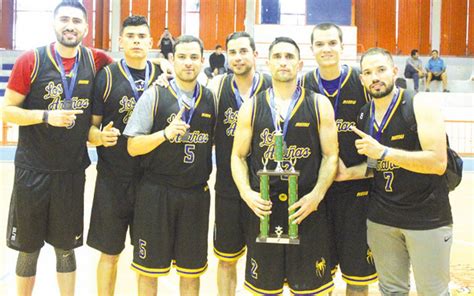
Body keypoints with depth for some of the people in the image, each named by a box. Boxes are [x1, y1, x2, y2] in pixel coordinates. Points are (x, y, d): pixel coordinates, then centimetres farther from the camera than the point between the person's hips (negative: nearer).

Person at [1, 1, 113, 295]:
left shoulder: (95, 60, 0)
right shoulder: (31, 60, -6)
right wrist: (47, 116, -21)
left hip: (73, 171, 2)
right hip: (32, 170, -1)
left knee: (66, 248, 13)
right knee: (28, 249, 11)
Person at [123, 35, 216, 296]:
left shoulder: (211, 99, 6)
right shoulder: (154, 95, -4)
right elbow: (133, 147, -8)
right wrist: (166, 134, -22)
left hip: (196, 195, 3)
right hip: (156, 193, -3)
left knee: (191, 269, 13)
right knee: (149, 267, 9)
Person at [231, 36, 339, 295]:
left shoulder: (319, 105, 1)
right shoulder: (251, 107, 5)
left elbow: (330, 156, 0)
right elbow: (238, 156, 7)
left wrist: (316, 196, -13)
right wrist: (247, 192, -9)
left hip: (307, 208, -1)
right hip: (263, 207, 1)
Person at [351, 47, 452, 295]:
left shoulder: (421, 106, -12)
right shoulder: (364, 115, 5)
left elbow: (438, 163, -22)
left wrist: (383, 151, -25)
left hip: (426, 217, -5)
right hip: (381, 217, 5)